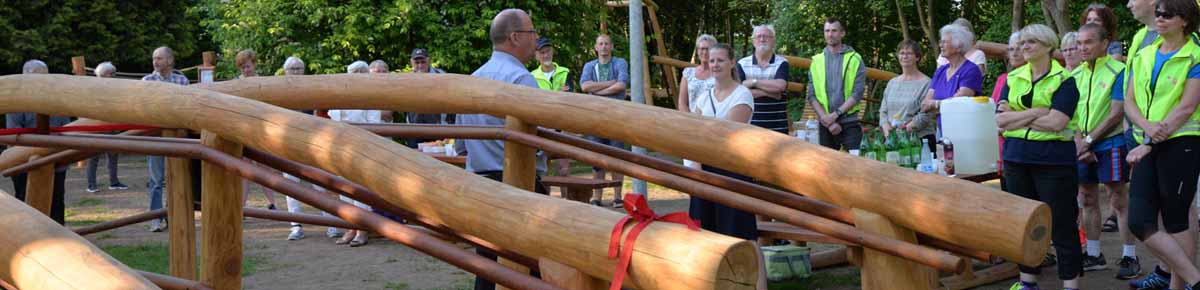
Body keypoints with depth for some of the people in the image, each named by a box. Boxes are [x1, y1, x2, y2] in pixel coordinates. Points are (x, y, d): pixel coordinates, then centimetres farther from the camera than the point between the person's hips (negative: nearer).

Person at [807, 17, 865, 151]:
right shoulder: (816, 61, 8)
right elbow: (811, 96, 2)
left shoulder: (855, 59, 1)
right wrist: (826, 118, -10)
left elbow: (857, 94, -7)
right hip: (825, 125, 2)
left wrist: (835, 114, -15)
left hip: (849, 124, -2)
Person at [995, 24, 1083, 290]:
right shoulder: (1013, 78, 10)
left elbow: (1056, 122, -18)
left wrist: (1016, 116, -9)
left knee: (1061, 225, -2)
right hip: (1016, 158, 6)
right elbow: (1001, 120, 0)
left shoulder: (1064, 79, -5)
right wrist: (1037, 112, -12)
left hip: (1053, 159, -5)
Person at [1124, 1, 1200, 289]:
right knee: (1139, 222, -3)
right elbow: (1130, 102, 8)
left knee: (1176, 222, -1)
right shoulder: (1143, 56, 13)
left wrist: (1148, 144, -16)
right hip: (1147, 147, 6)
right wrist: (1147, 126, -13)